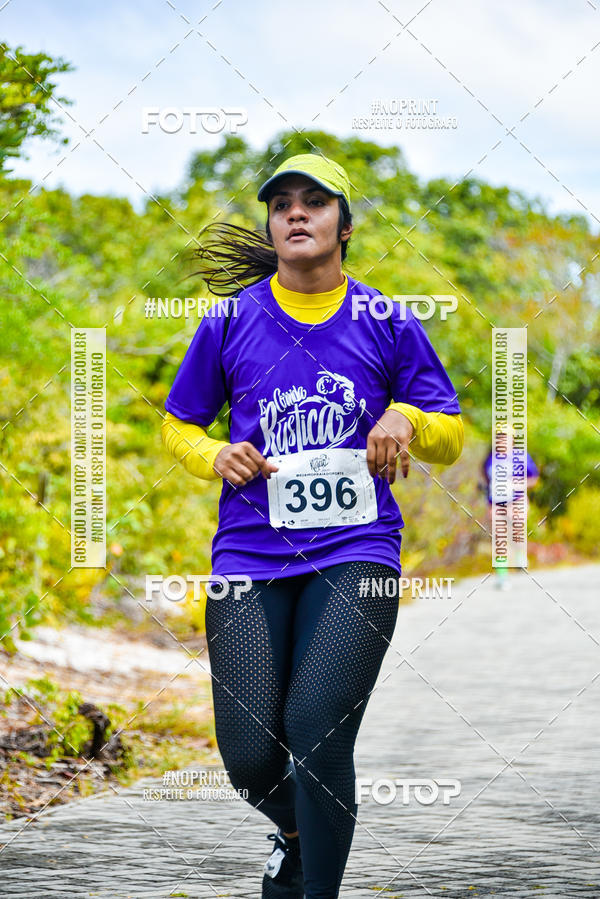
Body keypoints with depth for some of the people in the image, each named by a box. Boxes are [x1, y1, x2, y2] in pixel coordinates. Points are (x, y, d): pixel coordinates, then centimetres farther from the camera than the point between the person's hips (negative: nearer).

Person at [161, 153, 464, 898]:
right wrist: (216, 457, -4)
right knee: (250, 756, -4)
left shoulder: (388, 324, 7)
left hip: (356, 552, -1)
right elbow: (178, 426, 18)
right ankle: (296, 832, 31)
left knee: (317, 733, -19)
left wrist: (407, 418, -10)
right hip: (251, 553, 1)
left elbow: (451, 437, 12)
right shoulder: (230, 321, 7)